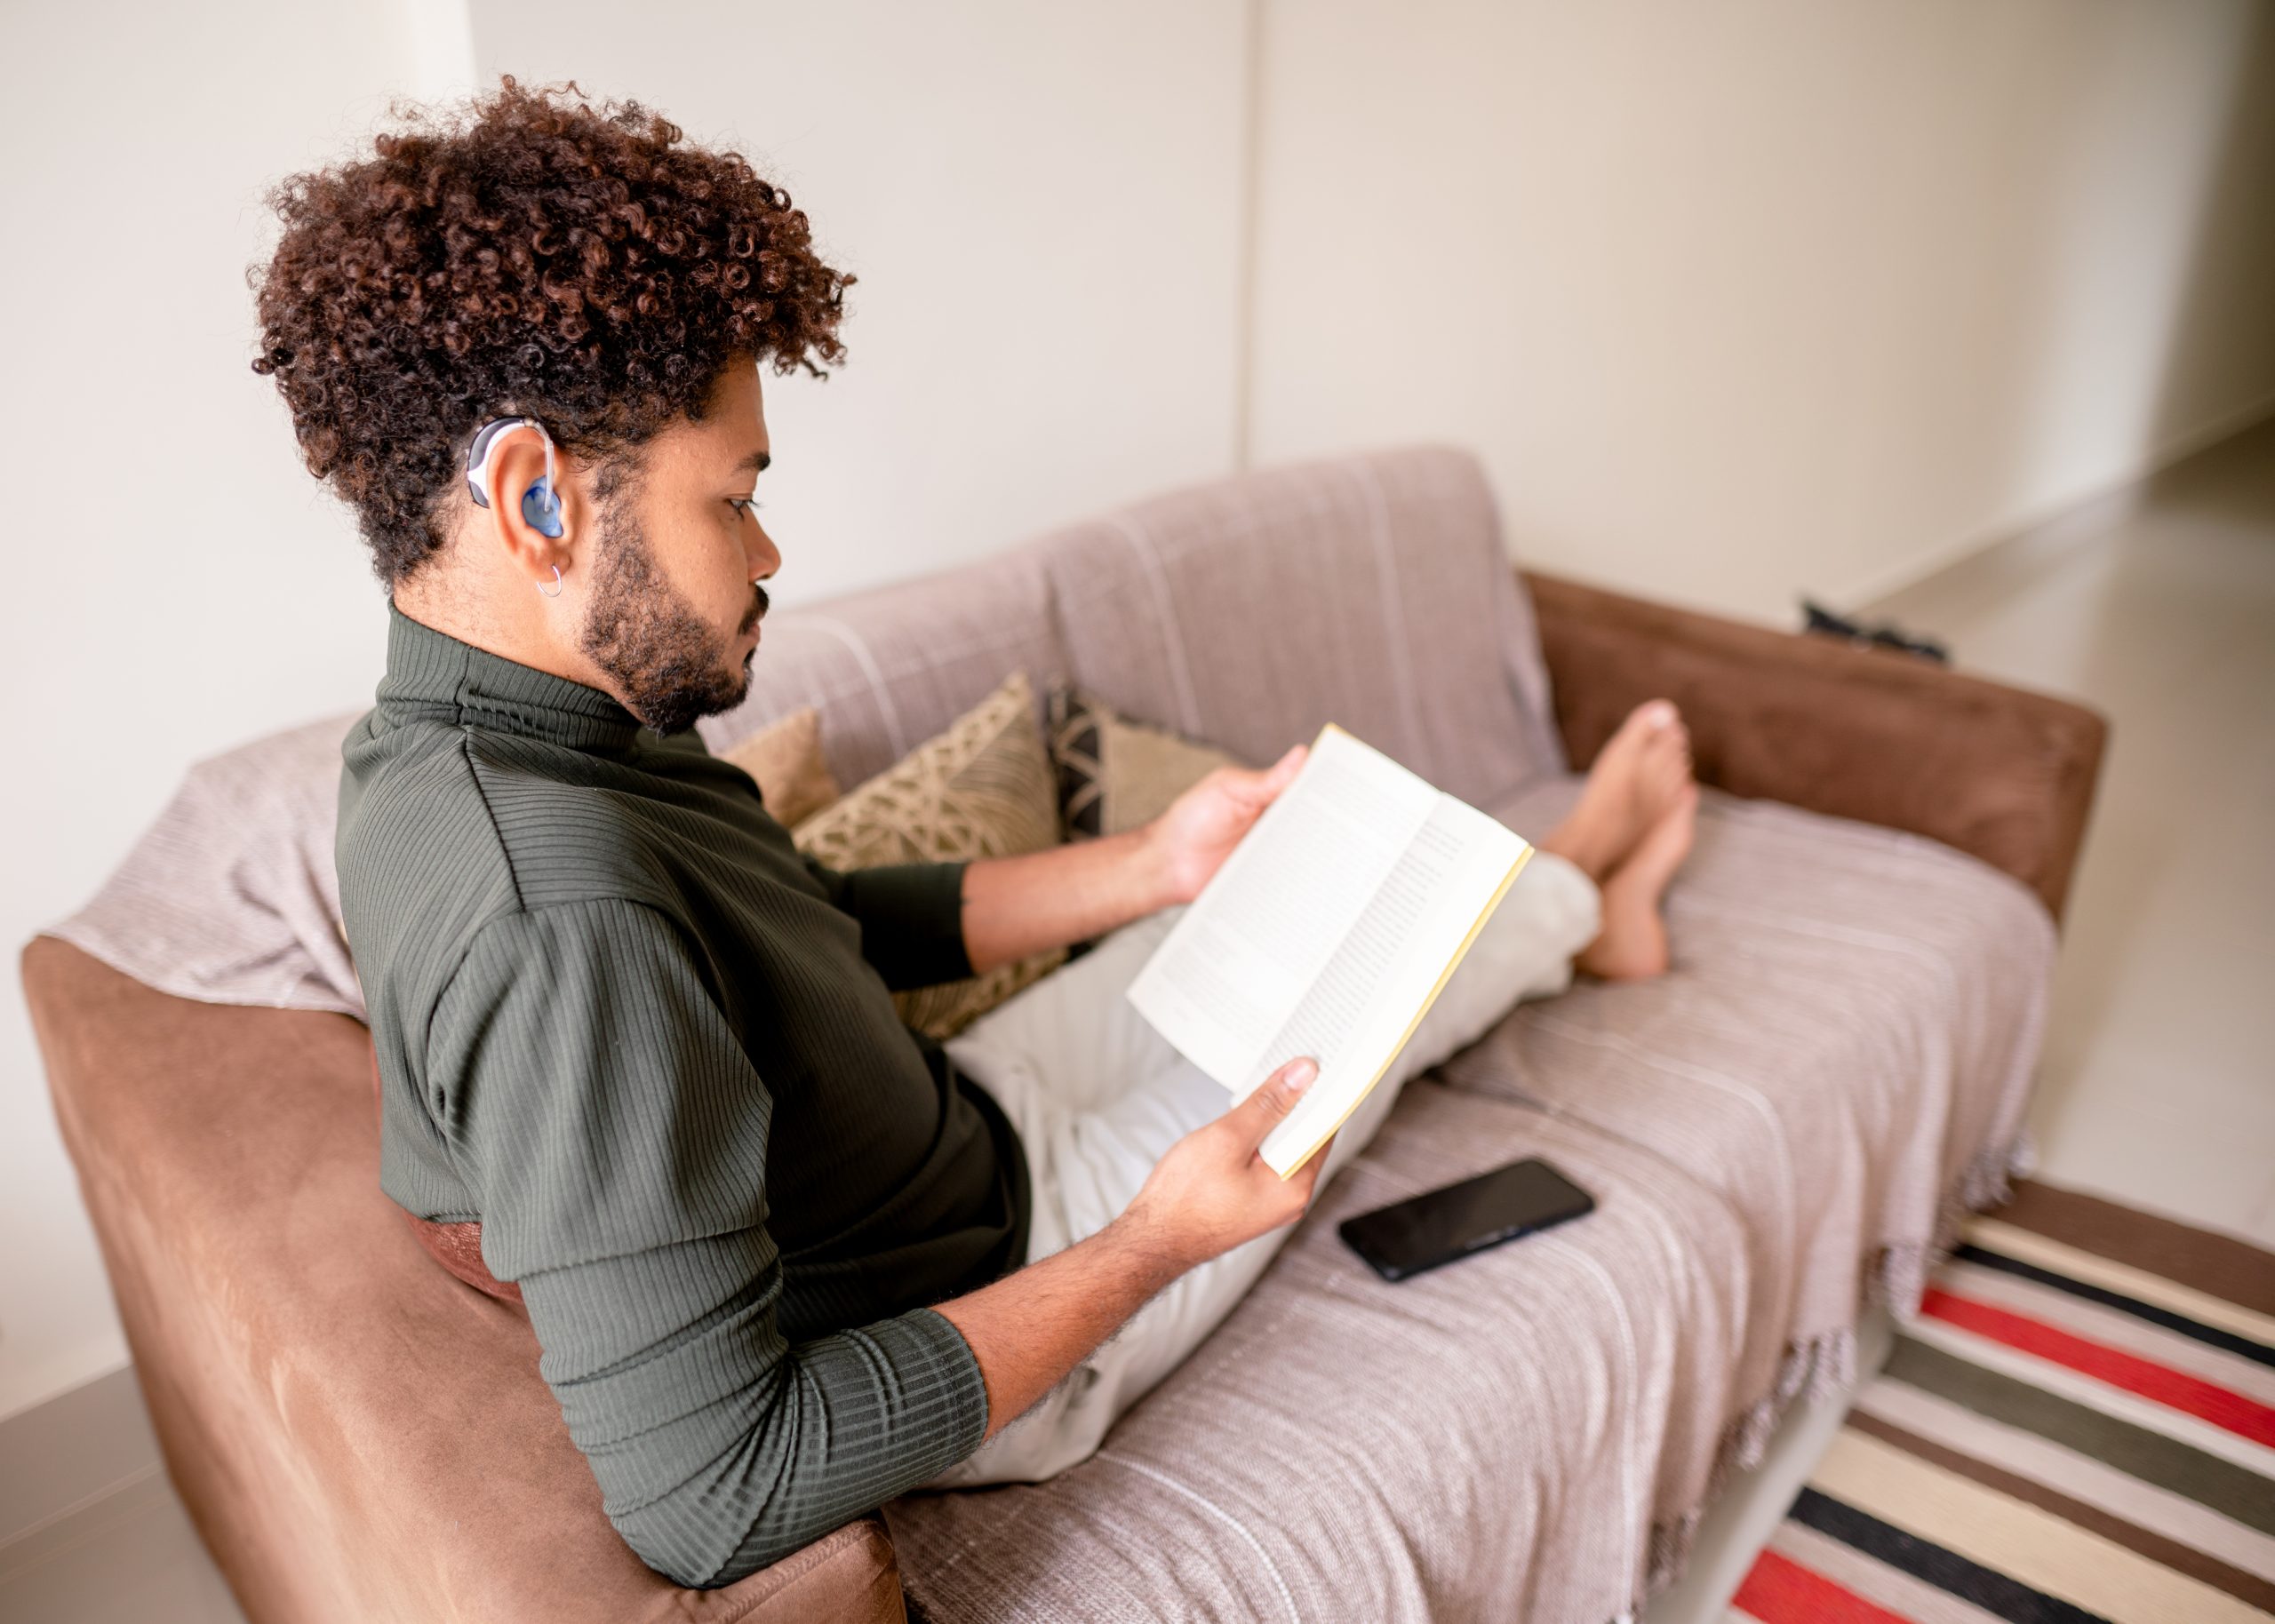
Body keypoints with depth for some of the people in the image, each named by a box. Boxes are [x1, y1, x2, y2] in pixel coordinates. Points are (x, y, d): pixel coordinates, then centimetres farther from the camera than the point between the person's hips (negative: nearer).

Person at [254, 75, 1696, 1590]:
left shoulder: (483, 734, -7)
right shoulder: (560, 912, -39)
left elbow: (825, 922, 5)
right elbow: (709, 1499, -37)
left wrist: (1150, 863, 1)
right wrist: (1154, 1245, -28)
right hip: (977, 1309, -7)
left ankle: (1572, 909, 48)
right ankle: (1572, 895, 43)